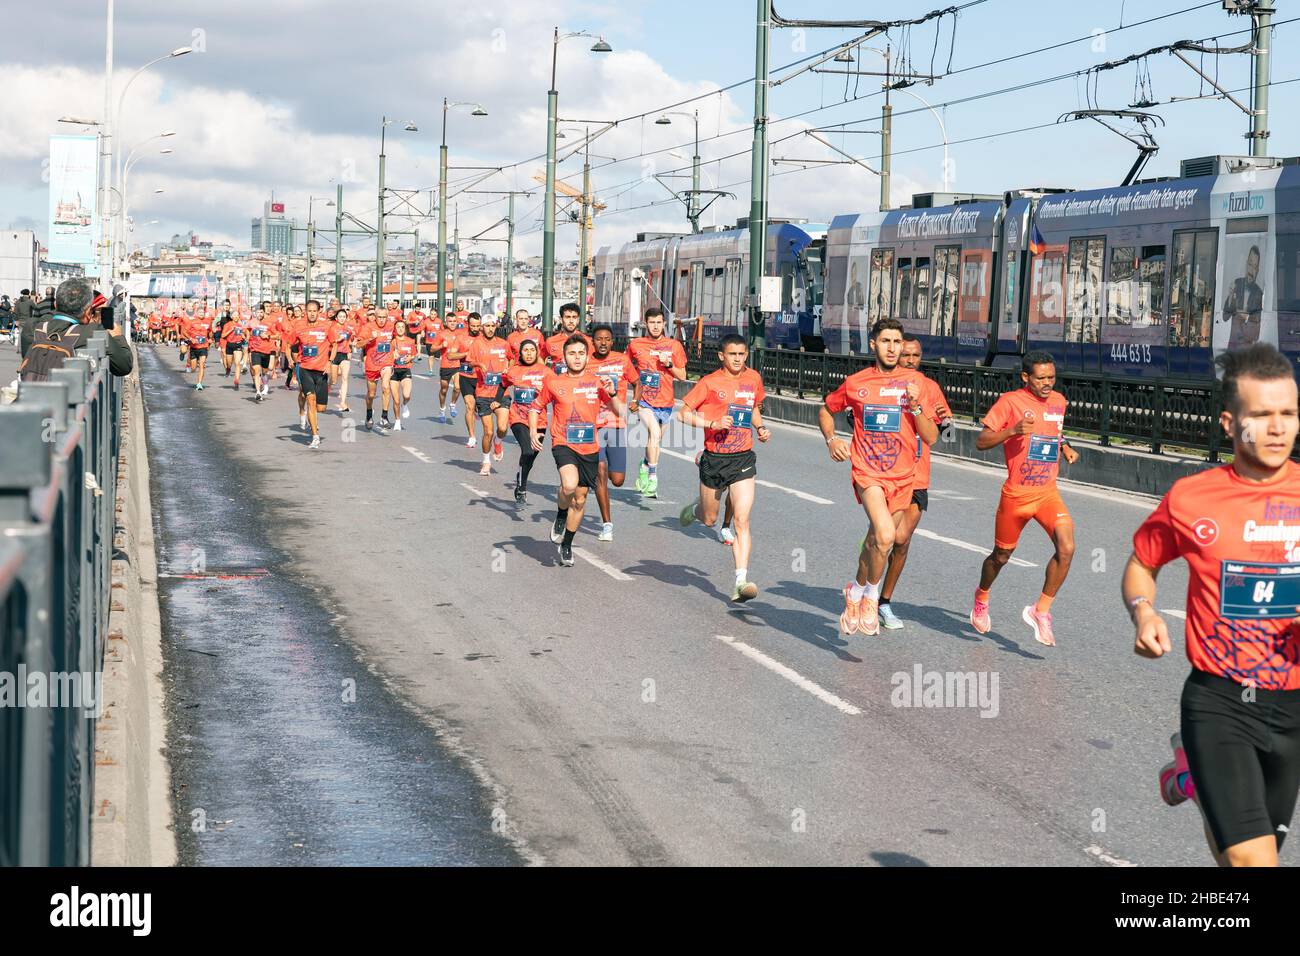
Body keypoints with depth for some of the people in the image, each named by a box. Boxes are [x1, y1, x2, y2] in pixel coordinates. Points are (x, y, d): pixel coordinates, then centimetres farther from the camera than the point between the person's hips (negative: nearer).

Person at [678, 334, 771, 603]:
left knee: (742, 520, -12)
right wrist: (713, 424, -19)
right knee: (709, 519, 15)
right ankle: (694, 509, 53)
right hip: (714, 459, -1)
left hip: (743, 460, 1)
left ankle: (741, 580, -16)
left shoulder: (753, 379, 5)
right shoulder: (710, 383, -7)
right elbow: (683, 413, -7)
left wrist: (760, 428, 5)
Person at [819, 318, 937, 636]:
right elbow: (826, 410, 20)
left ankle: (856, 592, 41)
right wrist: (832, 439, 3)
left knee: (875, 543, 13)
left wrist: (916, 406, -16)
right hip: (868, 473, -2)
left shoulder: (914, 381, 1)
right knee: (885, 535, -25)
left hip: (903, 478, 3)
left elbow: (930, 437, 0)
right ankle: (871, 595, -2)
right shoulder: (856, 383, 1)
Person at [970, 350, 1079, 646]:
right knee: (1001, 555, 13)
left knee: (1066, 548, -19)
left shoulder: (1058, 401, 7)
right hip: (1016, 495, -3)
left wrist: (1064, 447, 9)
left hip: (1048, 493, 3)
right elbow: (981, 442, -12)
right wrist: (1013, 430, -27)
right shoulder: (1010, 402, -10)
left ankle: (1041, 610, -4)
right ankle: (981, 598, 44)